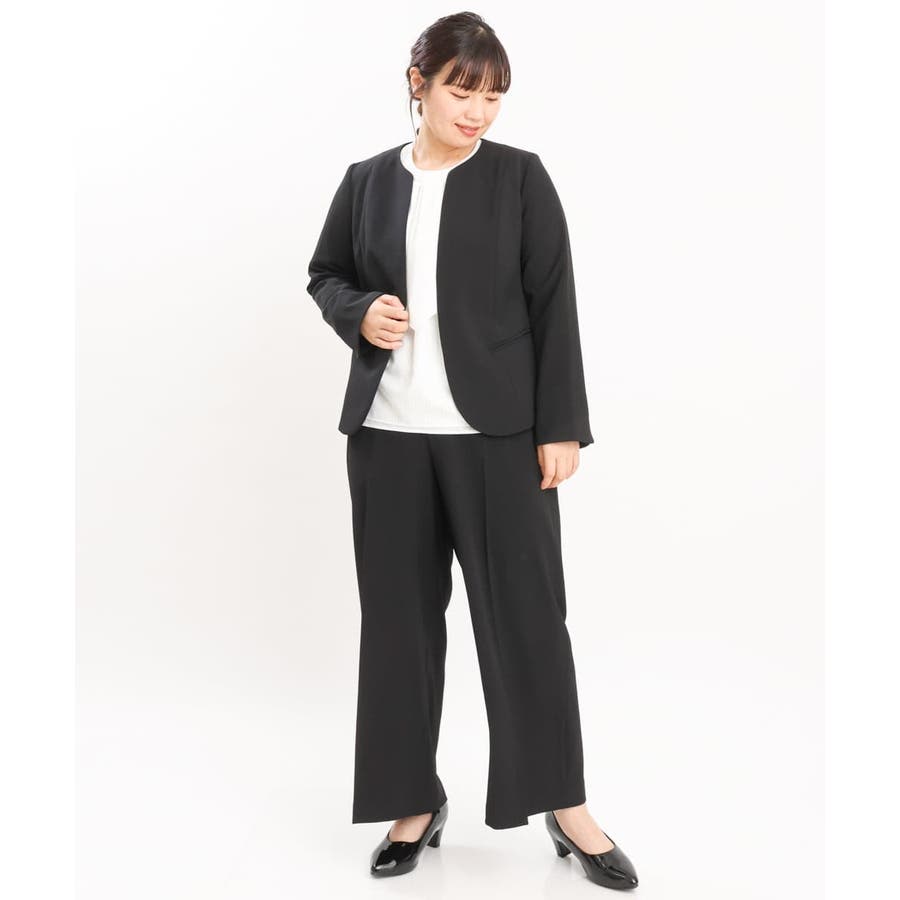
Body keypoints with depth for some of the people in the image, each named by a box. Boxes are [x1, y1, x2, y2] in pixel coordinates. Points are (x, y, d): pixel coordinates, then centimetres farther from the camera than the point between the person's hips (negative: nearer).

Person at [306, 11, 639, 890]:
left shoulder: (520, 176, 2)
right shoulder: (367, 181, 9)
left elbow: (554, 307, -1)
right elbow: (325, 275, 18)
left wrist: (561, 426, -7)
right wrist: (358, 314, -5)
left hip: (497, 431, -2)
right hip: (387, 430, 3)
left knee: (526, 613, 1)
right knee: (400, 616, 8)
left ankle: (565, 806, 18)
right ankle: (416, 802, 24)